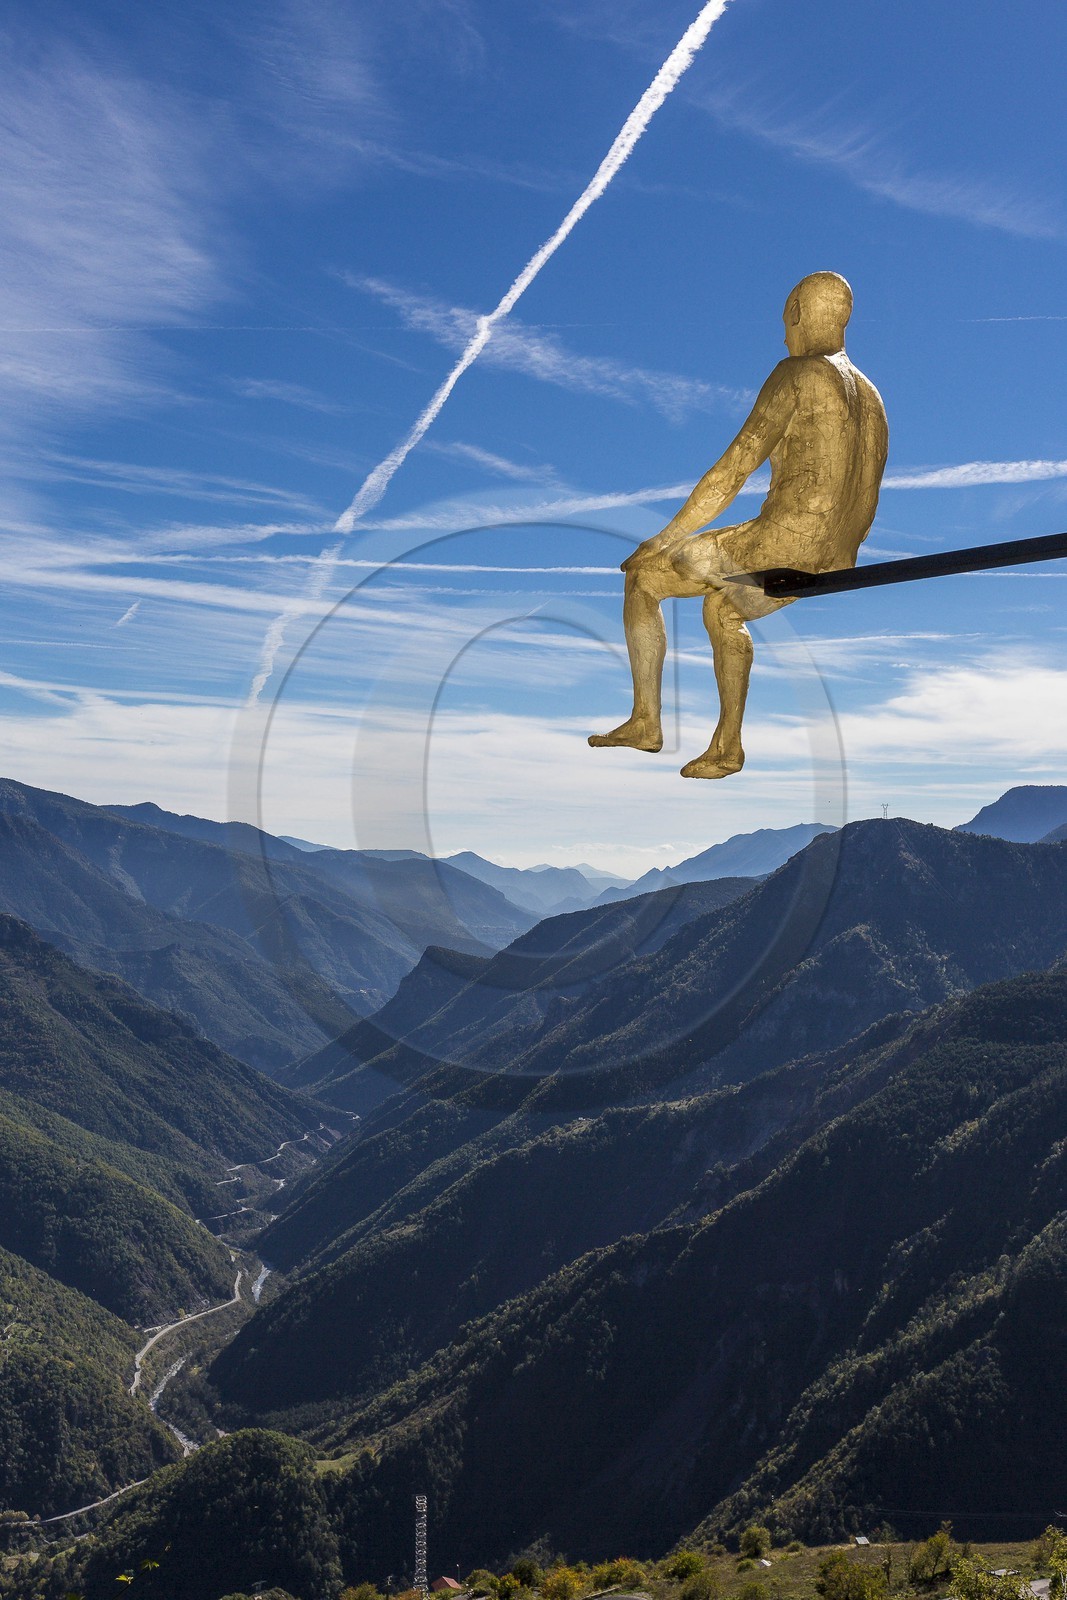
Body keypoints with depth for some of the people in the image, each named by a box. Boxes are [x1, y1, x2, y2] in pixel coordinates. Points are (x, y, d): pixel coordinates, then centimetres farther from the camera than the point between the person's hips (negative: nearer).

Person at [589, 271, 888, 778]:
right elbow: (864, 509, 18)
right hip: (836, 569, 9)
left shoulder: (795, 376, -8)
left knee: (642, 574, 10)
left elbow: (733, 470, -13)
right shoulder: (871, 397, 17)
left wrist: (667, 538, -6)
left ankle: (645, 721, 14)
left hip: (777, 547, -8)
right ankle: (726, 747, 31)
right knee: (721, 608, 34)